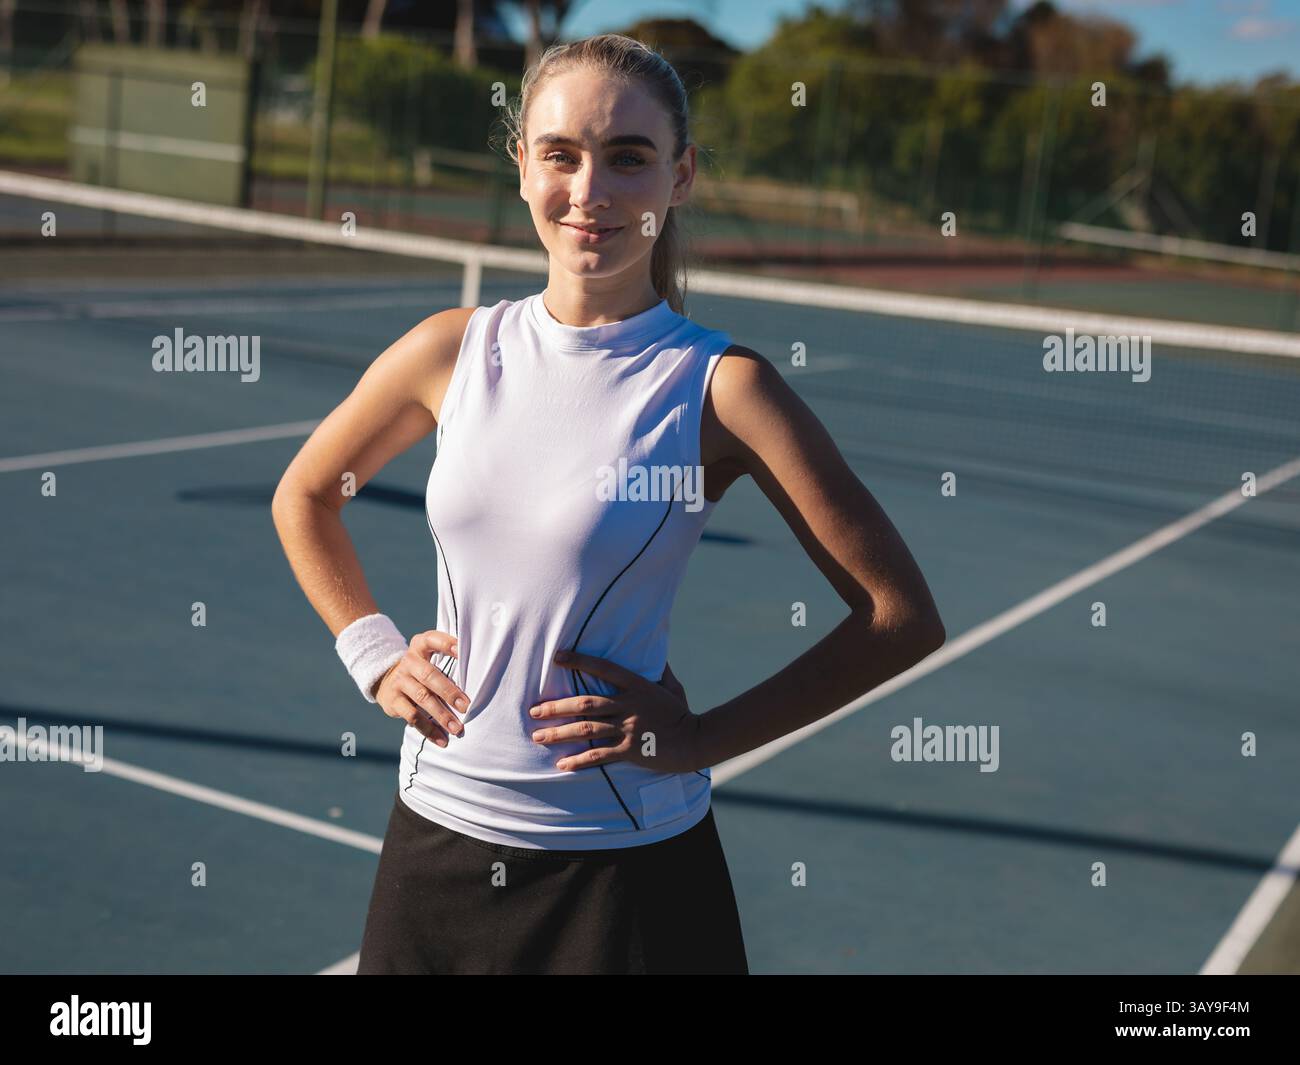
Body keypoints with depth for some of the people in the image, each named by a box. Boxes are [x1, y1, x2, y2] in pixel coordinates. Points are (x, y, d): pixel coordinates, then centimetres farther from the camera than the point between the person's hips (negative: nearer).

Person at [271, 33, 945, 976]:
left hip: (626, 865, -4)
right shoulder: (454, 351, -1)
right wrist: (374, 654, 6)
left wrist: (703, 738, -13)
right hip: (436, 831, 4)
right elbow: (304, 496, 17)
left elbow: (903, 618, -12)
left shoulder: (717, 386, -12)